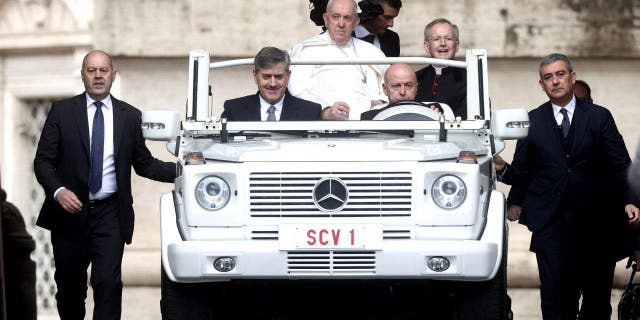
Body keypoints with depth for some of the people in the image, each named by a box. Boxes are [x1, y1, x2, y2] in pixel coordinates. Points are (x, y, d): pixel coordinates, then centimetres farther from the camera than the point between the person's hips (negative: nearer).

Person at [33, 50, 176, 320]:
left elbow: (144, 164, 10)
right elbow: (43, 161, -2)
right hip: (70, 210, 0)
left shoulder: (130, 116, 5)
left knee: (108, 282, -14)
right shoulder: (62, 112, 1)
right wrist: (58, 191, -19)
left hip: (110, 213, 0)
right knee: (69, 286, 9)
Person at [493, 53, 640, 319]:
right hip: (551, 225, 0)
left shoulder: (599, 117, 6)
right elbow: (523, 172, 10)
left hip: (596, 225, 0)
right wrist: (503, 169, -11)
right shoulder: (532, 121, 9)